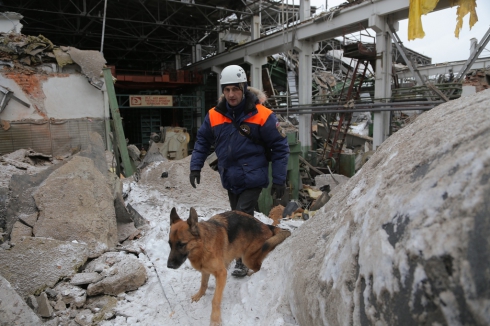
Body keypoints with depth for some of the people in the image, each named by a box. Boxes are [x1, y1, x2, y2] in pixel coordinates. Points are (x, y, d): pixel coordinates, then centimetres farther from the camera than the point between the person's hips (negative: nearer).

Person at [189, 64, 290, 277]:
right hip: (229, 178, 5)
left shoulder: (261, 115, -14)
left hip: (252, 178, -5)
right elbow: (202, 141, 10)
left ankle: (244, 261, 12)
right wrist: (196, 166, 0)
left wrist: (279, 179, -10)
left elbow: (280, 147, -9)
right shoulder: (214, 115, -3)